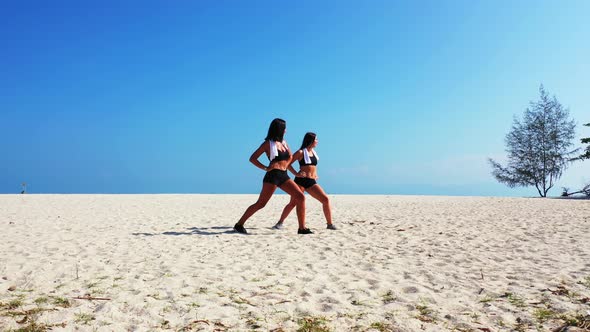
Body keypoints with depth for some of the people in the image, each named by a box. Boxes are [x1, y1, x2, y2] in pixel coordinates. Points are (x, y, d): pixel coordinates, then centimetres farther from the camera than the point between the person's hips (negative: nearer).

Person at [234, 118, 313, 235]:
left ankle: (302, 228, -2)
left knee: (301, 197, -5)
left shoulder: (283, 143, 15)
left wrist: (285, 166, 14)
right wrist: (265, 168, -11)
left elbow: (290, 157, 31)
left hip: (284, 176, 7)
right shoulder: (268, 143, -3)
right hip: (272, 176, -6)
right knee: (261, 203, -6)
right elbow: (252, 158, -4)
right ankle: (239, 224, 7)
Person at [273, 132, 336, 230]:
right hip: (301, 180, -5)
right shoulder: (301, 152, -3)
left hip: (312, 182, 6)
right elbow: (288, 164, -4)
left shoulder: (313, 152, 16)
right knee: (292, 203, -9)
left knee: (326, 199, -5)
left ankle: (330, 224, 2)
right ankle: (280, 223, 3)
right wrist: (296, 174, -12)